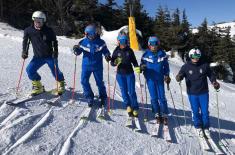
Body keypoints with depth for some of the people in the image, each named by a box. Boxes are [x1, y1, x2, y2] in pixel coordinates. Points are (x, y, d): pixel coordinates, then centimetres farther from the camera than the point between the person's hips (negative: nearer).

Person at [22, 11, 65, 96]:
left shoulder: (49, 31, -9)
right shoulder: (29, 30, -5)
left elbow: (54, 42, 1)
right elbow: (25, 41, 10)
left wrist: (55, 51, -11)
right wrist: (25, 51, 1)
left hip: (50, 56, -2)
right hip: (38, 56, 3)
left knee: (55, 72, -1)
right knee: (30, 70, -11)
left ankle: (61, 83, 30)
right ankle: (38, 86, 10)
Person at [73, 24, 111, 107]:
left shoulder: (100, 42, -5)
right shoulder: (83, 42, -2)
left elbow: (105, 51, 4)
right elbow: (78, 52, 4)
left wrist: (107, 56, -18)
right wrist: (76, 50, -18)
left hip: (97, 66, -2)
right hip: (86, 66, 2)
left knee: (99, 82, 8)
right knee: (84, 81, 0)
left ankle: (103, 98, 29)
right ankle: (89, 97, 20)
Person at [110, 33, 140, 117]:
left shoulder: (129, 50, -1)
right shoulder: (116, 51, -2)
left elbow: (134, 61, 5)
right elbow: (112, 63, -1)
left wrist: (137, 68, -13)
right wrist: (116, 62, -24)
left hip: (130, 73, 0)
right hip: (120, 74, 1)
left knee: (131, 91, 1)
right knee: (124, 91, 6)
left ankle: (135, 109, 13)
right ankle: (128, 106, 25)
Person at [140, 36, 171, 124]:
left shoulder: (162, 54, 3)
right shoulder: (146, 54, 1)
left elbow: (166, 65, 12)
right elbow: (142, 64, 6)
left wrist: (167, 75, 5)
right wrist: (142, 67, -17)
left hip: (160, 78, 0)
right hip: (150, 79, 0)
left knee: (162, 97, 0)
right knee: (154, 98, 3)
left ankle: (164, 115, 12)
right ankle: (157, 114, 18)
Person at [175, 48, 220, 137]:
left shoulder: (204, 65, 0)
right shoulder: (186, 67, -3)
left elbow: (211, 75, 9)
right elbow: (180, 75, 0)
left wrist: (214, 82, -7)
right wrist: (179, 78, -23)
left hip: (203, 93, 1)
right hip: (192, 93, 0)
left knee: (205, 111, 6)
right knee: (195, 111, 9)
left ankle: (206, 127, 25)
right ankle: (198, 127, 29)